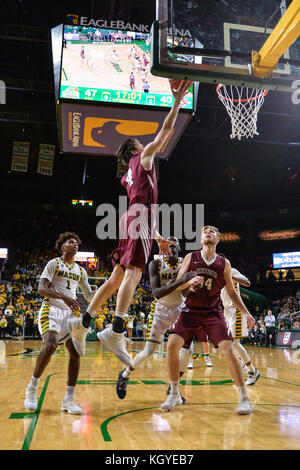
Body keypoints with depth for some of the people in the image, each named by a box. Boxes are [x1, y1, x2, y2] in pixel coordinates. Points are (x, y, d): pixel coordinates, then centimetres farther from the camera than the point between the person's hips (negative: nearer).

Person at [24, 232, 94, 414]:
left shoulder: (81, 271, 17)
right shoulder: (54, 263, 2)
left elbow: (90, 296, 18)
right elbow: (41, 288, -10)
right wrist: (63, 296, -25)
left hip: (70, 312, 5)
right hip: (52, 309, -5)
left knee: (75, 351, -9)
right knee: (51, 345, -26)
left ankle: (69, 400, -2)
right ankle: (32, 388, -4)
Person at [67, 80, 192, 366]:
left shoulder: (129, 176, 31)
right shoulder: (143, 157, 11)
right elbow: (166, 130, 8)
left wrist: (158, 238, 27)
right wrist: (177, 101, 16)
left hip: (133, 220, 9)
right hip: (140, 220, -9)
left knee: (117, 277, 7)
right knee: (133, 273, -20)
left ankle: (83, 324, 8)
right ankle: (116, 331, -31)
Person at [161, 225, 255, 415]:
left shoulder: (224, 263, 2)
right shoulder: (191, 257, 1)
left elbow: (232, 292, 12)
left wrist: (246, 313, 4)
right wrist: (189, 285, -22)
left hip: (213, 312, 0)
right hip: (191, 310, 0)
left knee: (228, 350, -13)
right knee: (172, 344, -16)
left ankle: (245, 398, 4)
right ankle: (175, 394, 3)